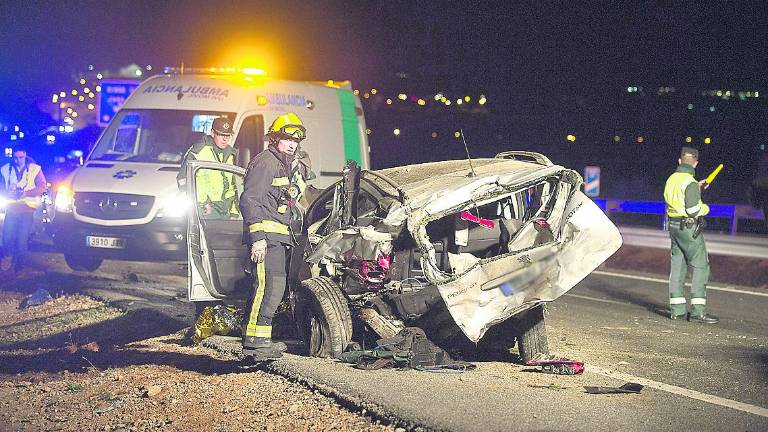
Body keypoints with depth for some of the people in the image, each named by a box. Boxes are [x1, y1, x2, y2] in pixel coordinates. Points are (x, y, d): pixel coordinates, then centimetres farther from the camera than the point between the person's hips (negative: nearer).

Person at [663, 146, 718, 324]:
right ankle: (697, 311, -9)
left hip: (674, 226, 8)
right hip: (689, 228, -8)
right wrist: (705, 208, 0)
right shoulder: (690, 182, -17)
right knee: (701, 266, -4)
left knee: (677, 265, 11)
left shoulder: (671, 179, 8)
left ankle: (677, 309, 13)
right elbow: (693, 210, -20)